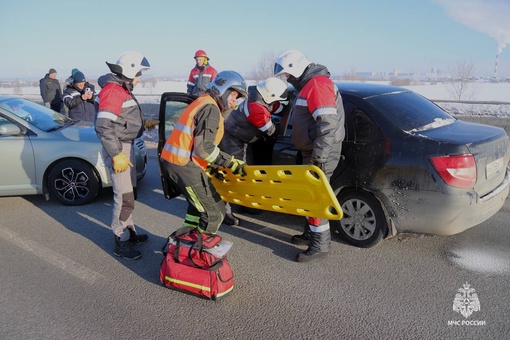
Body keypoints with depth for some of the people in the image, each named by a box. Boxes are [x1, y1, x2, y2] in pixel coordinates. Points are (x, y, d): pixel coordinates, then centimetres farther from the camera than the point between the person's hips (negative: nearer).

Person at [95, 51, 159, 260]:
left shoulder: (123, 89, 14)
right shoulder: (112, 90, -17)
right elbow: (104, 125, -25)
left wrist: (144, 124, 11)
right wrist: (116, 154, -26)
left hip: (126, 146, 11)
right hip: (119, 148, -11)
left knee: (129, 193, 20)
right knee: (124, 197, -6)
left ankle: (129, 231, 34)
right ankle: (120, 243, 5)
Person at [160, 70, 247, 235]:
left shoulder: (201, 102, 20)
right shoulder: (211, 108, -11)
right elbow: (204, 148, -21)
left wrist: (214, 167, 21)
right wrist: (231, 163, -14)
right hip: (185, 165, -10)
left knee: (199, 204, 28)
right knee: (215, 212, -2)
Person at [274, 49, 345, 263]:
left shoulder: (317, 84, -16)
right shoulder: (309, 85, 18)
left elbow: (328, 125, -25)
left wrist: (318, 158, -26)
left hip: (320, 155, -10)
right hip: (312, 152, 10)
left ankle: (320, 245, 5)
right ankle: (311, 234, 31)